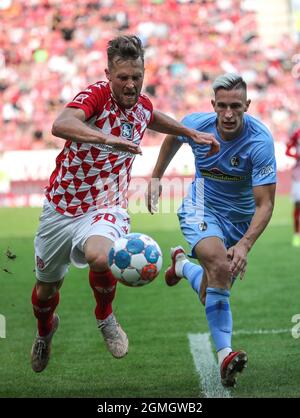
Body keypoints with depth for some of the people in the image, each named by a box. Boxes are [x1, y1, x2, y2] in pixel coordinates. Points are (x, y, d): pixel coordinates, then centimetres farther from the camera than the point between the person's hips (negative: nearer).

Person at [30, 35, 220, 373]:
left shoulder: (142, 106, -1)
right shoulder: (96, 95, -20)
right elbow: (61, 125, -43)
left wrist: (192, 133, 24)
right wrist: (109, 138, -56)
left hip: (105, 208, 1)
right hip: (62, 207, -1)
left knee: (101, 257, -35)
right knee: (45, 290, 15)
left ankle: (105, 318, -4)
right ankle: (45, 332, 52)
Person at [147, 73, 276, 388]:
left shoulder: (260, 141, -27)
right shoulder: (196, 125, -18)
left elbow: (265, 203, -28)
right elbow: (173, 138, 10)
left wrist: (245, 245, -41)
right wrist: (156, 177, 14)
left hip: (241, 217, 1)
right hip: (202, 210, -1)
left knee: (213, 292, 8)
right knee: (219, 265, -31)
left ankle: (183, 265, 43)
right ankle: (225, 355, -31)